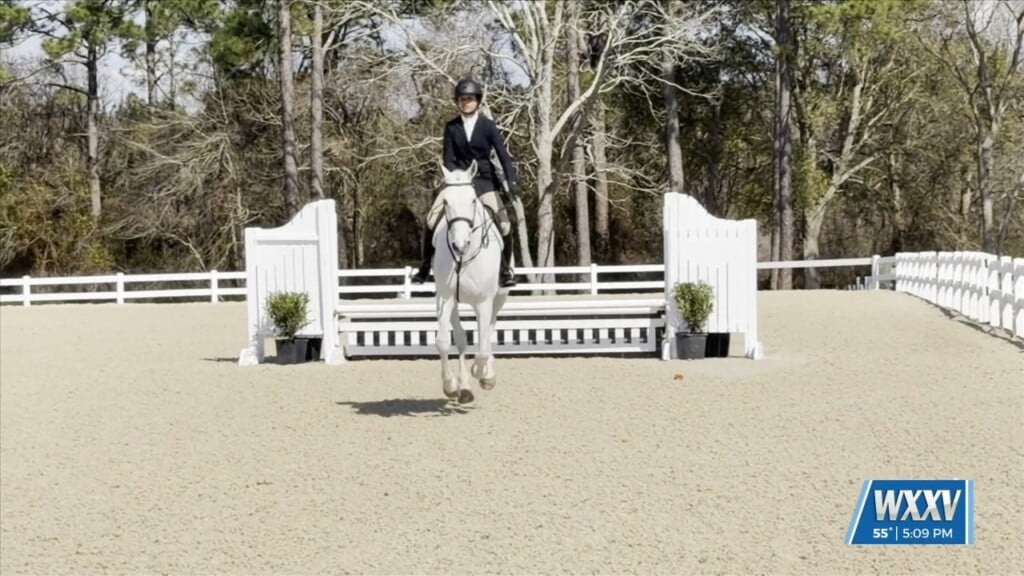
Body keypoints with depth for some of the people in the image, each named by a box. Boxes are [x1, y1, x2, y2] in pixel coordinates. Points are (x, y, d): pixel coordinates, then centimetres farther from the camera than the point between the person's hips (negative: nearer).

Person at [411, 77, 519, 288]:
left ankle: (505, 267, 4)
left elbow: (503, 155, -10)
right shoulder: (452, 127, 1)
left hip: (484, 180, -1)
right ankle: (425, 266, -2)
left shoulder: (488, 126, -3)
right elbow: (448, 159, 1)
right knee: (433, 217, -15)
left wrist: (511, 180, -24)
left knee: (503, 221, -16)